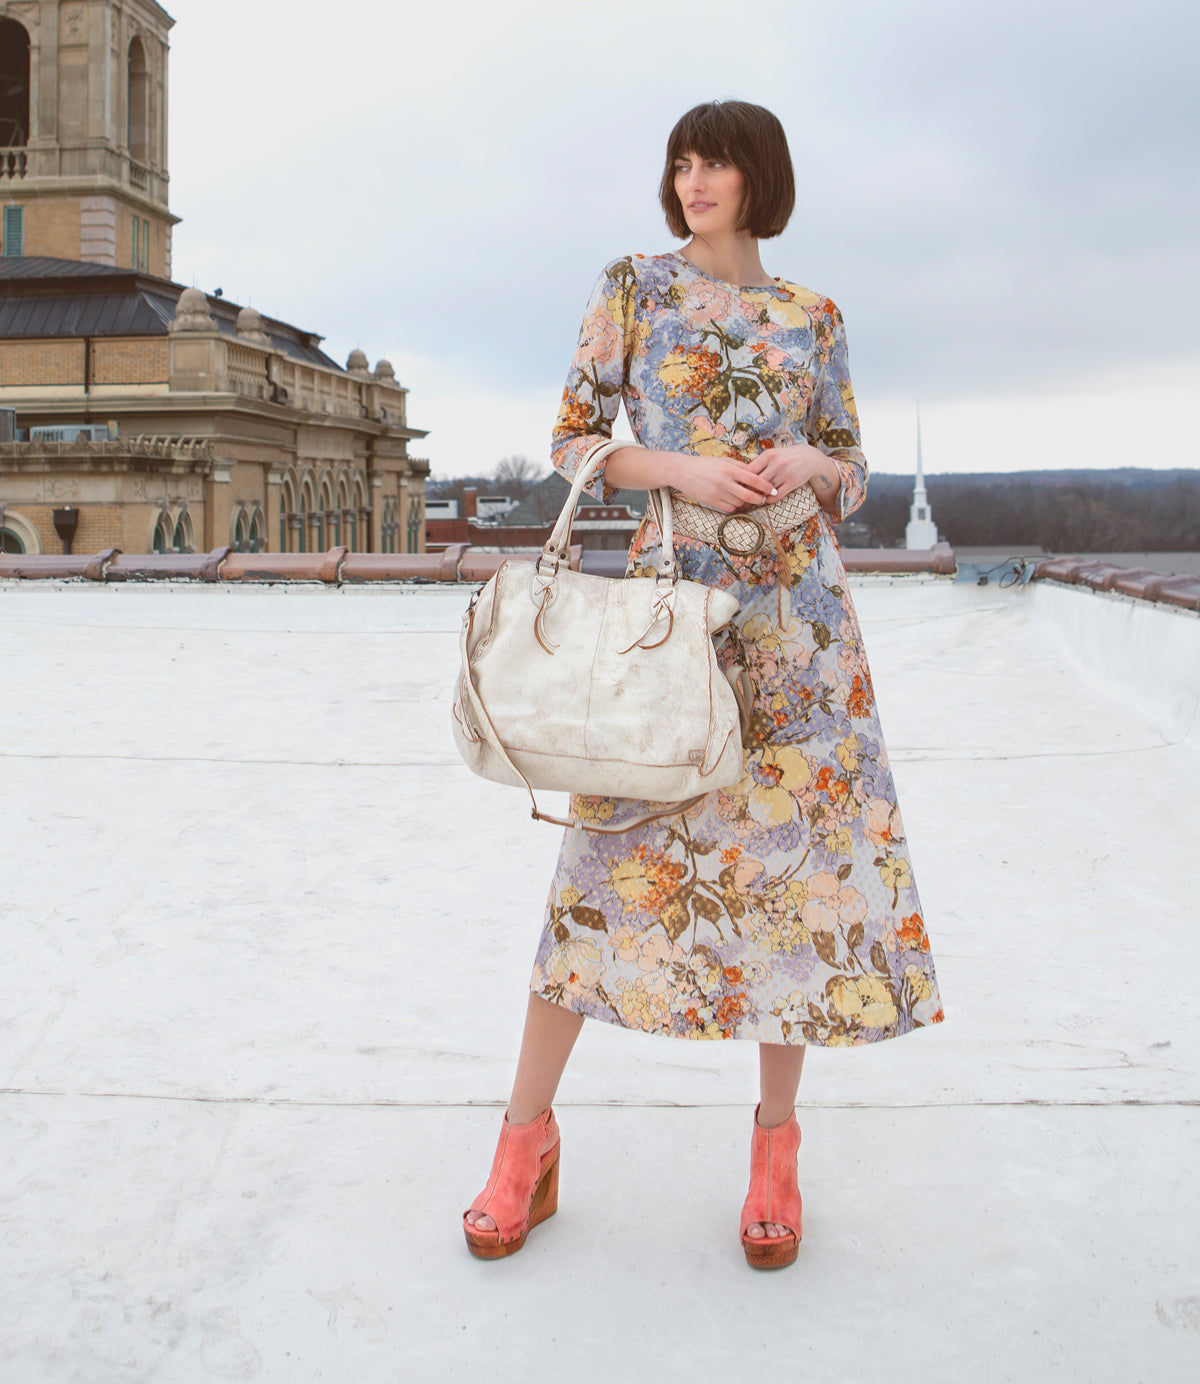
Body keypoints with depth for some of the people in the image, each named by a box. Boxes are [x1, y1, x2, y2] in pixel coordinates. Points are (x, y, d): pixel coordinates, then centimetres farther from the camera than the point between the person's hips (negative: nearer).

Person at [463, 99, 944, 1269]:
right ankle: (526, 1141, 8)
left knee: (799, 852, 0)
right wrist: (679, 469, -11)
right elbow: (572, 439, 5)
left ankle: (776, 1145, 15)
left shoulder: (813, 319, 13)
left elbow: (852, 474, 15)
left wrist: (808, 464, -7)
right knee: (616, 849, -4)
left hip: (796, 611, 2)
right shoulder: (634, 287, 8)